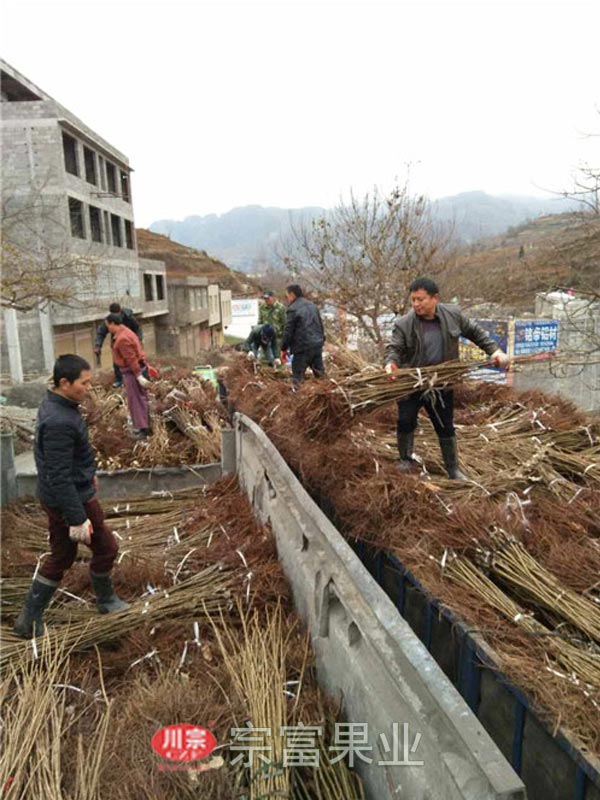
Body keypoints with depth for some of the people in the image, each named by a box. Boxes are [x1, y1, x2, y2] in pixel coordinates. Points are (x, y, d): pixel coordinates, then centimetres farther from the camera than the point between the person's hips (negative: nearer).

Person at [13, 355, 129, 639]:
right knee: (105, 548, 12)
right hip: (71, 498, -10)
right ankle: (106, 601, 32)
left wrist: (88, 473, 28)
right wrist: (77, 519, -26)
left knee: (60, 556, 22)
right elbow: (59, 477, -29)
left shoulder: (54, 405, 2)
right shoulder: (60, 422, -30)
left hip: (55, 498, 10)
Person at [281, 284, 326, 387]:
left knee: (297, 376, -2)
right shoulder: (312, 305, 14)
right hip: (317, 345, 7)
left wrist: (284, 349, -2)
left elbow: (288, 331, -11)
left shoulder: (293, 309, -10)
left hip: (303, 348, -7)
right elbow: (320, 325, 19)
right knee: (320, 373, 15)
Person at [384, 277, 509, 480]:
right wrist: (391, 363, -41)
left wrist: (494, 350, 1)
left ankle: (453, 470, 27)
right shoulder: (403, 324, -13)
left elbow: (474, 332, 8)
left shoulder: (453, 315, -5)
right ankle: (406, 460, 20)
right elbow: (394, 348, -18)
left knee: (446, 428, 11)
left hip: (442, 385, 2)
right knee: (405, 421, -5)